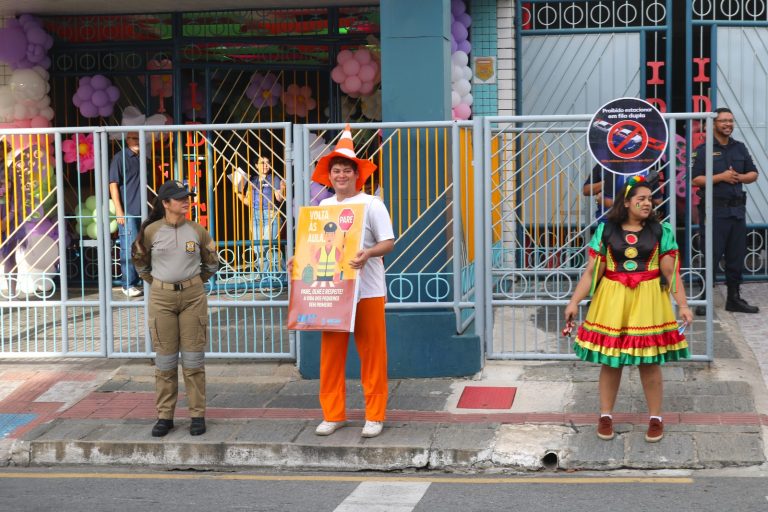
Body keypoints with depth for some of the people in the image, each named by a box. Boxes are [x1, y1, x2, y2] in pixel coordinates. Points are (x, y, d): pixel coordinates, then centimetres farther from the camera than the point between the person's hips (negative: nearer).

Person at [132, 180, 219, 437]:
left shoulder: (197, 231, 1)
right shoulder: (151, 231, -2)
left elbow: (211, 263, 15)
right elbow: (141, 263, 13)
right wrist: (158, 285, 11)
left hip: (193, 297, 1)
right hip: (161, 298, 0)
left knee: (193, 359, 2)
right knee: (165, 360, 4)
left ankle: (197, 415, 9)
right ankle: (164, 416, 12)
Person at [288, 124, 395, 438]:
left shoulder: (371, 204, -4)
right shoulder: (324, 205, 12)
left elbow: (388, 242, -7)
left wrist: (368, 253, -26)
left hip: (367, 290, -4)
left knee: (372, 353, 0)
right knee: (331, 353, 4)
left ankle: (375, 416, 9)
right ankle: (333, 414, 14)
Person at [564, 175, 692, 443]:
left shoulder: (660, 231, 2)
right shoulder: (606, 230, 1)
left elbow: (671, 273, 0)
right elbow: (591, 272, 0)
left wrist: (682, 304, -7)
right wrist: (574, 301, -5)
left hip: (647, 302, 0)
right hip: (612, 301, 0)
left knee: (649, 361, 4)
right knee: (609, 360, 5)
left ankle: (656, 418, 17)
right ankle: (605, 416, 18)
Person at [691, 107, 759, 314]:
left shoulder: (740, 148, 14)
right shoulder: (703, 150, -2)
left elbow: (753, 174, 16)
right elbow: (696, 179, -9)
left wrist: (740, 177, -4)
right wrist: (721, 177, -18)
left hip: (737, 209, 5)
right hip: (714, 210, -5)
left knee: (736, 256, 9)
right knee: (711, 256, -4)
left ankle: (734, 299, 18)